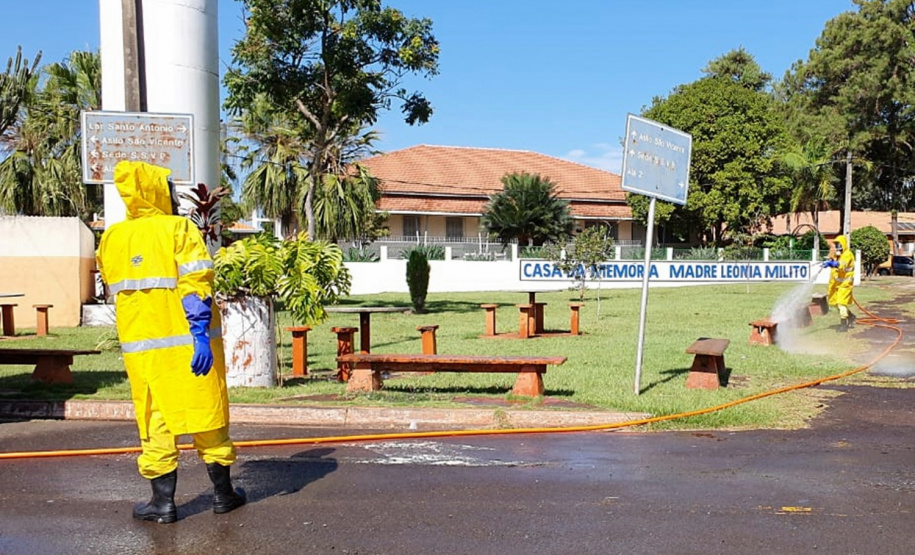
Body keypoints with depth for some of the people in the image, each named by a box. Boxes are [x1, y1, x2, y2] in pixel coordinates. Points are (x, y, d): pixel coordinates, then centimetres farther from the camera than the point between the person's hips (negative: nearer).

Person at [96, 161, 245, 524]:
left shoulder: (112, 238, 8)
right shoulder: (180, 228, -7)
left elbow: (115, 289, 16)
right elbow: (195, 286, -16)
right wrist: (201, 334, -19)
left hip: (141, 345, 4)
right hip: (187, 342, -3)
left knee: (155, 422, 10)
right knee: (208, 417, 7)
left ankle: (163, 501, 12)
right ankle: (223, 493, 17)